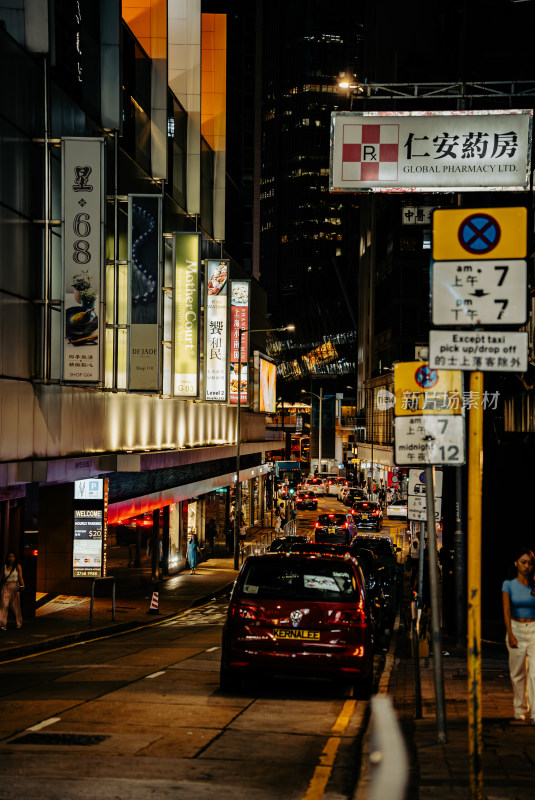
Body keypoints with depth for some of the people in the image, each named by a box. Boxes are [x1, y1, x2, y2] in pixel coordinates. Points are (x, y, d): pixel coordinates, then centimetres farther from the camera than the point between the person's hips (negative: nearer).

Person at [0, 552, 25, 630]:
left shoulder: (18, 566, -2)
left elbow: (20, 577, -5)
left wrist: (22, 586, -16)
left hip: (15, 586, -1)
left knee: (15, 605, 7)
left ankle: (18, 624, 26)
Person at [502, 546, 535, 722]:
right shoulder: (508, 585, 0)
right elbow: (506, 611, -7)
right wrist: (510, 634, -14)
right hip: (516, 629, 1)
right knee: (517, 673, 8)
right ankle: (519, 708, 26)